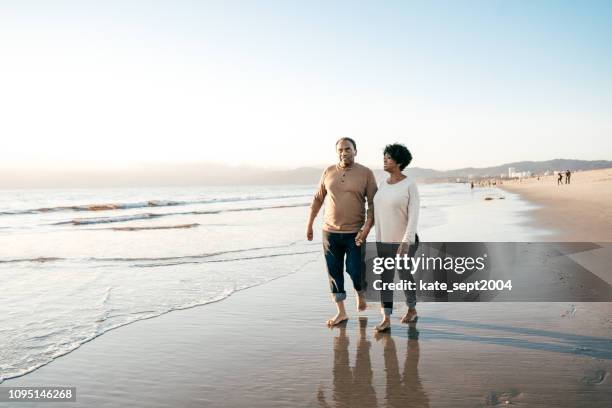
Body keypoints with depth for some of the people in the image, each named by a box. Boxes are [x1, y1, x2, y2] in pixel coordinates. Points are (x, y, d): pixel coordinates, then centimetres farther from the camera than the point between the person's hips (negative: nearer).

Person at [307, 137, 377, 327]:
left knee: (355, 271, -2)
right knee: (334, 272, 6)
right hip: (330, 231, 3)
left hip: (355, 233, -3)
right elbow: (318, 199, 14)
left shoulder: (366, 173, -3)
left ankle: (361, 294, 33)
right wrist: (309, 224, 13)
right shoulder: (329, 172, 5)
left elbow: (373, 203, -5)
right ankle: (341, 312, 19)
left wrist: (367, 227, -16)